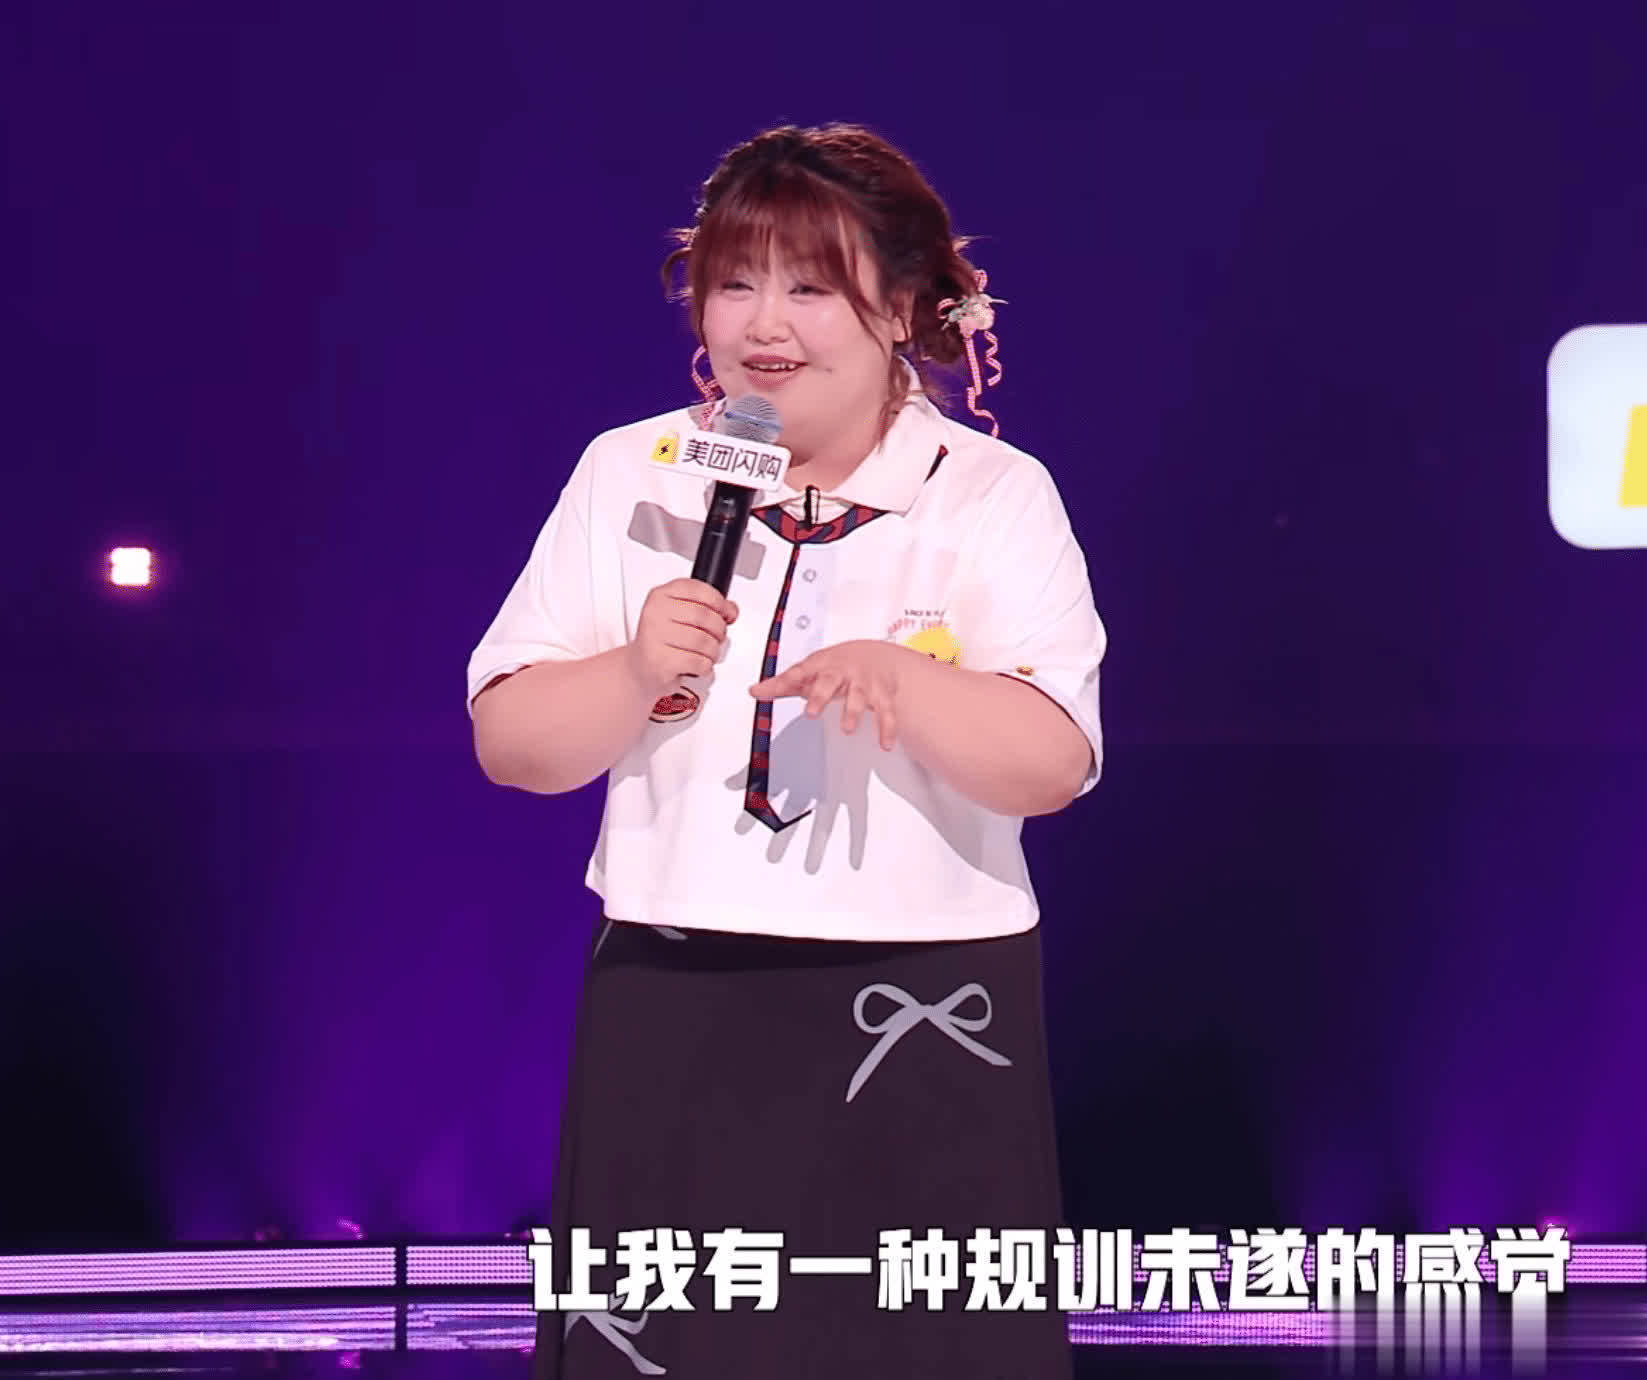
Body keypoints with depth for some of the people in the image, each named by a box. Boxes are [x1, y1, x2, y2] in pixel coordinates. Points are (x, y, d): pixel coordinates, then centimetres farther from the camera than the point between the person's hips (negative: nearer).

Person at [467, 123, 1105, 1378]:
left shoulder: (997, 498, -1)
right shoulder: (627, 480, 5)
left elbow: (1054, 762, -11)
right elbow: (511, 743, 3)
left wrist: (905, 682, -28)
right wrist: (636, 676, -16)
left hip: (923, 1022, -2)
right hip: (675, 1011, 2)